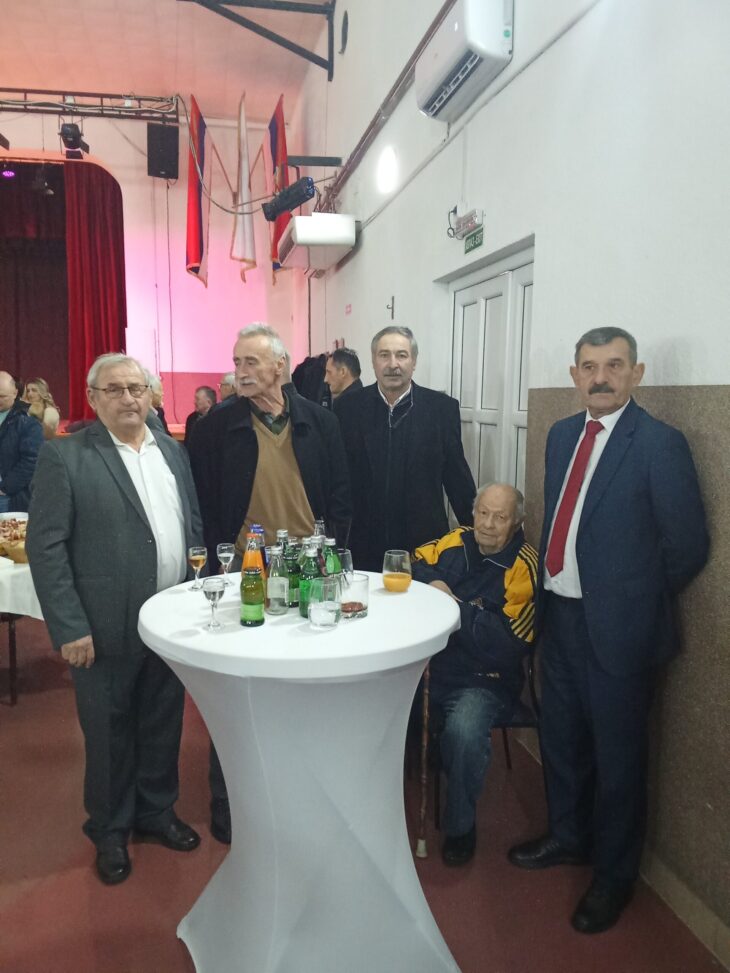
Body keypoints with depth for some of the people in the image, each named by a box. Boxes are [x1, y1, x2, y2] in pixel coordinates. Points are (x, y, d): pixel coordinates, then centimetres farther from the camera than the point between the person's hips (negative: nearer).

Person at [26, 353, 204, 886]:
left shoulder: (173, 450, 7)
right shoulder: (64, 456, -9)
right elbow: (45, 546, -11)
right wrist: (70, 627, -14)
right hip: (107, 627, -4)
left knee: (164, 723, 18)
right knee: (109, 732, 13)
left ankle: (157, 810, 41)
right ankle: (110, 831, 36)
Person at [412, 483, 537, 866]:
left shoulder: (524, 566, -10)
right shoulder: (457, 541, 6)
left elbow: (507, 645, -17)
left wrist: (453, 603, -18)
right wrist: (433, 583, -7)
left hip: (483, 681, -4)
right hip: (428, 664, 5)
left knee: (463, 731, -33)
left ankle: (460, 827, -3)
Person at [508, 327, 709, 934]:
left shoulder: (660, 444, -15)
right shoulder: (562, 435, 6)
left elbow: (688, 546, -12)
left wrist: (637, 603, -3)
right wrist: (549, 590, 6)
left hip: (617, 628, -6)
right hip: (559, 615, 7)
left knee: (617, 755, 11)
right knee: (560, 738, 22)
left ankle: (614, 875, 34)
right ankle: (569, 838, 46)